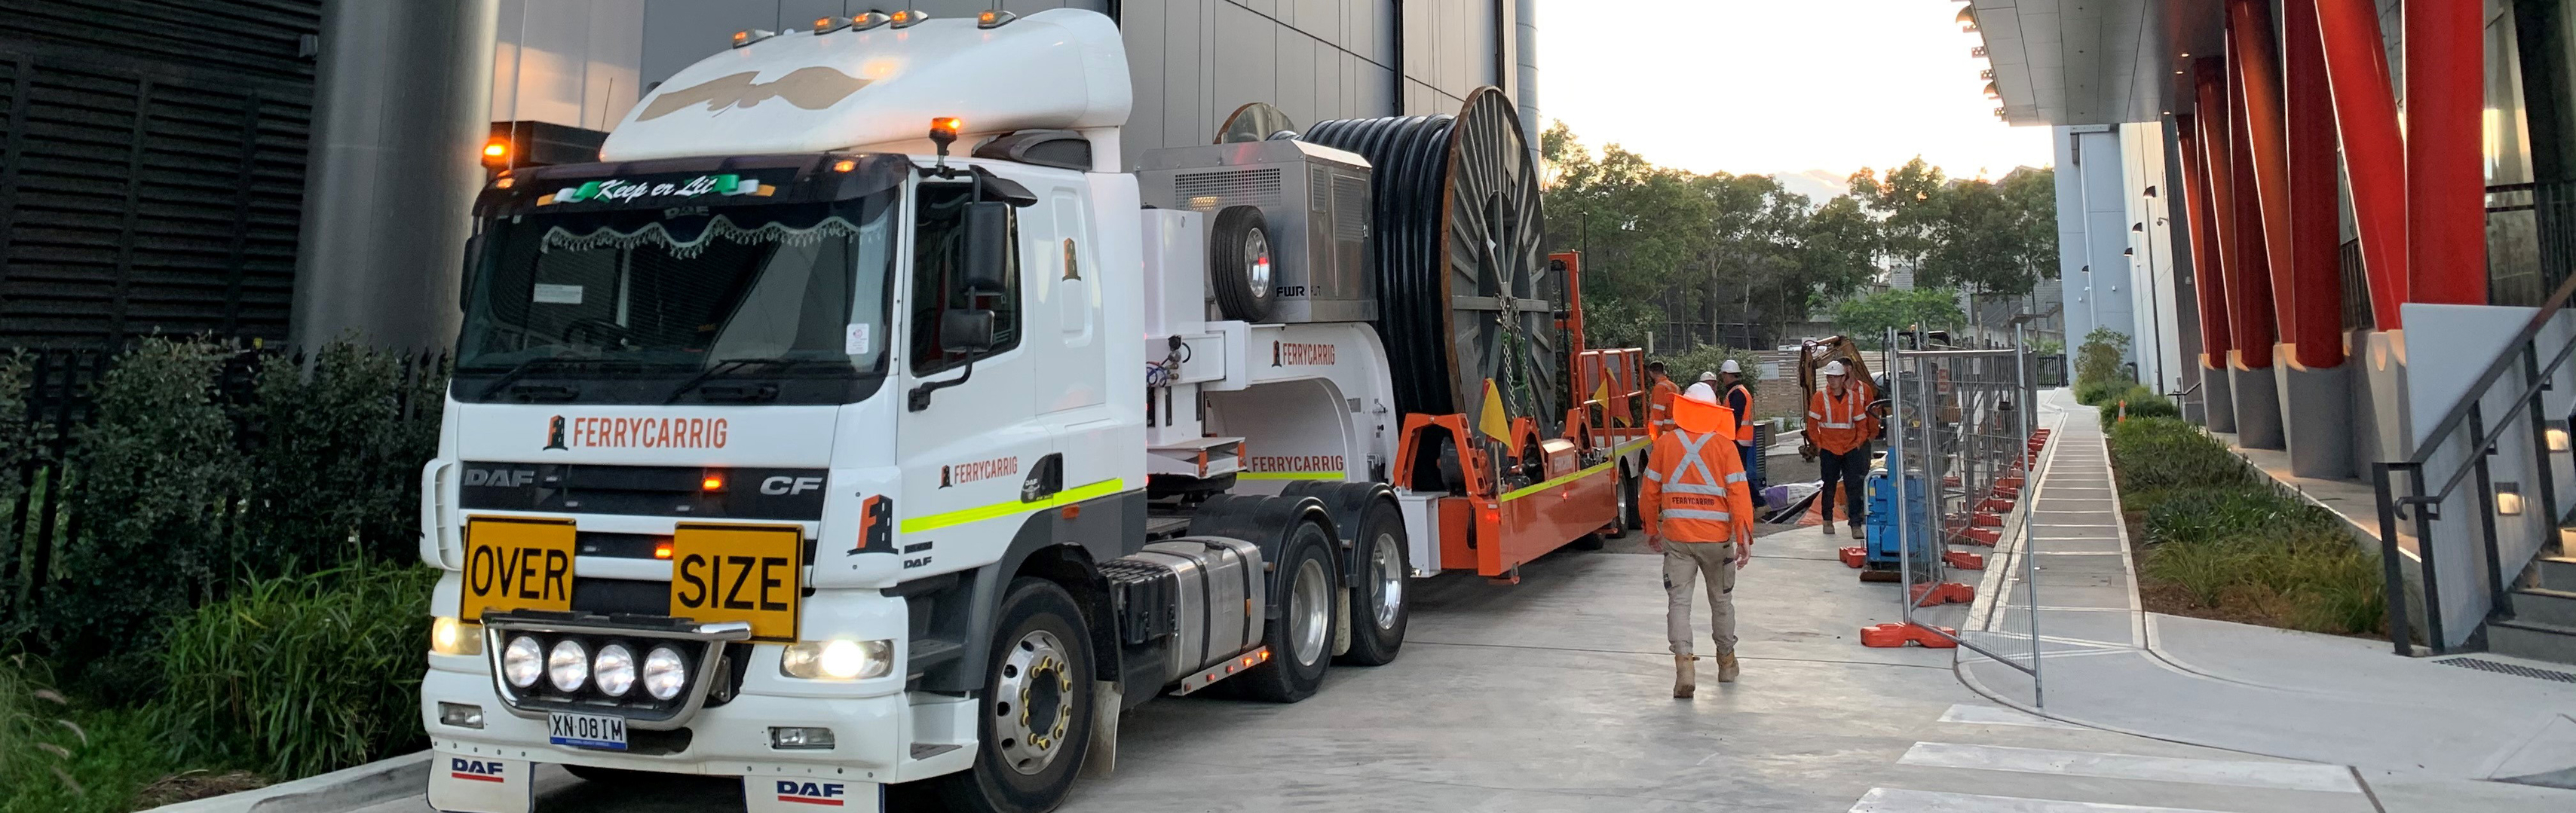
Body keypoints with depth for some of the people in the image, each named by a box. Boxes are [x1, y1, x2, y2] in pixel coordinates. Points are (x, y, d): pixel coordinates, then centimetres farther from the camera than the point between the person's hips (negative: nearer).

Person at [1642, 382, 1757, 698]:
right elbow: (1739, 492, -9)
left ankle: (1684, 663, -14)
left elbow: (1650, 490, 4)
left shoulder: (1665, 443, 0)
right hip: (1716, 536, 0)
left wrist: (1651, 528, 17)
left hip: (1675, 536, 0)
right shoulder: (1723, 445, -4)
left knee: (1678, 600, 2)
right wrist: (1744, 536, -6)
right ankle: (1727, 663, 31)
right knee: (1721, 599, 17)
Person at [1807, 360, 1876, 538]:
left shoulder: (1853, 397, 3)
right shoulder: (1820, 397, -3)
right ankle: (1828, 521, 21)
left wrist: (1859, 441, 0)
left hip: (1851, 448, 1)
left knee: (1853, 486, -5)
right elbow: (1812, 423, 1)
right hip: (1828, 449, -1)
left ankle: (1855, 524, -5)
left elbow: (1861, 421, 8)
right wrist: (1818, 443, -2)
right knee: (1829, 486, 8)